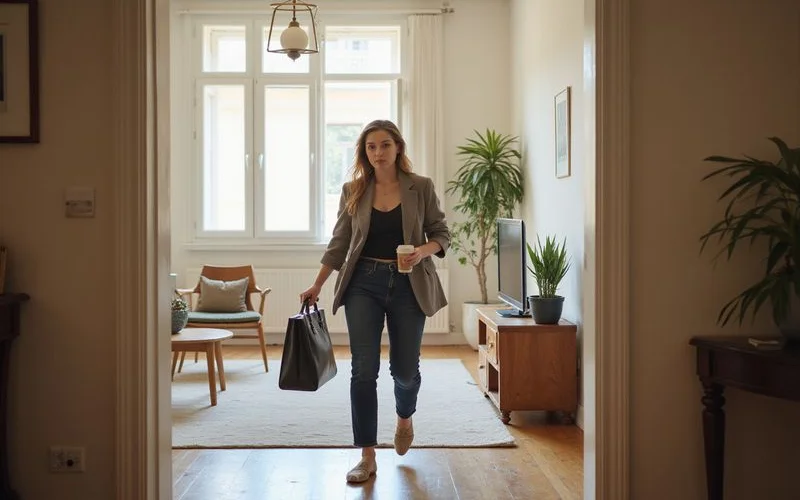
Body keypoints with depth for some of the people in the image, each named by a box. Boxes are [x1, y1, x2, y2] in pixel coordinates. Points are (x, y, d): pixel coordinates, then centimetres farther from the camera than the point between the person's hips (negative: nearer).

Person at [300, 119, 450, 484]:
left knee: (405, 368, 8)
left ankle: (404, 417, 43)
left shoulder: (421, 187, -1)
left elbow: (441, 234, 3)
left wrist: (423, 251, -18)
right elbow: (339, 242, 9)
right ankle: (368, 458, 7)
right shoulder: (353, 191, 4)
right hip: (364, 283, 1)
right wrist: (317, 285, 8)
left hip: (408, 285, -1)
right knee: (363, 370, -3)